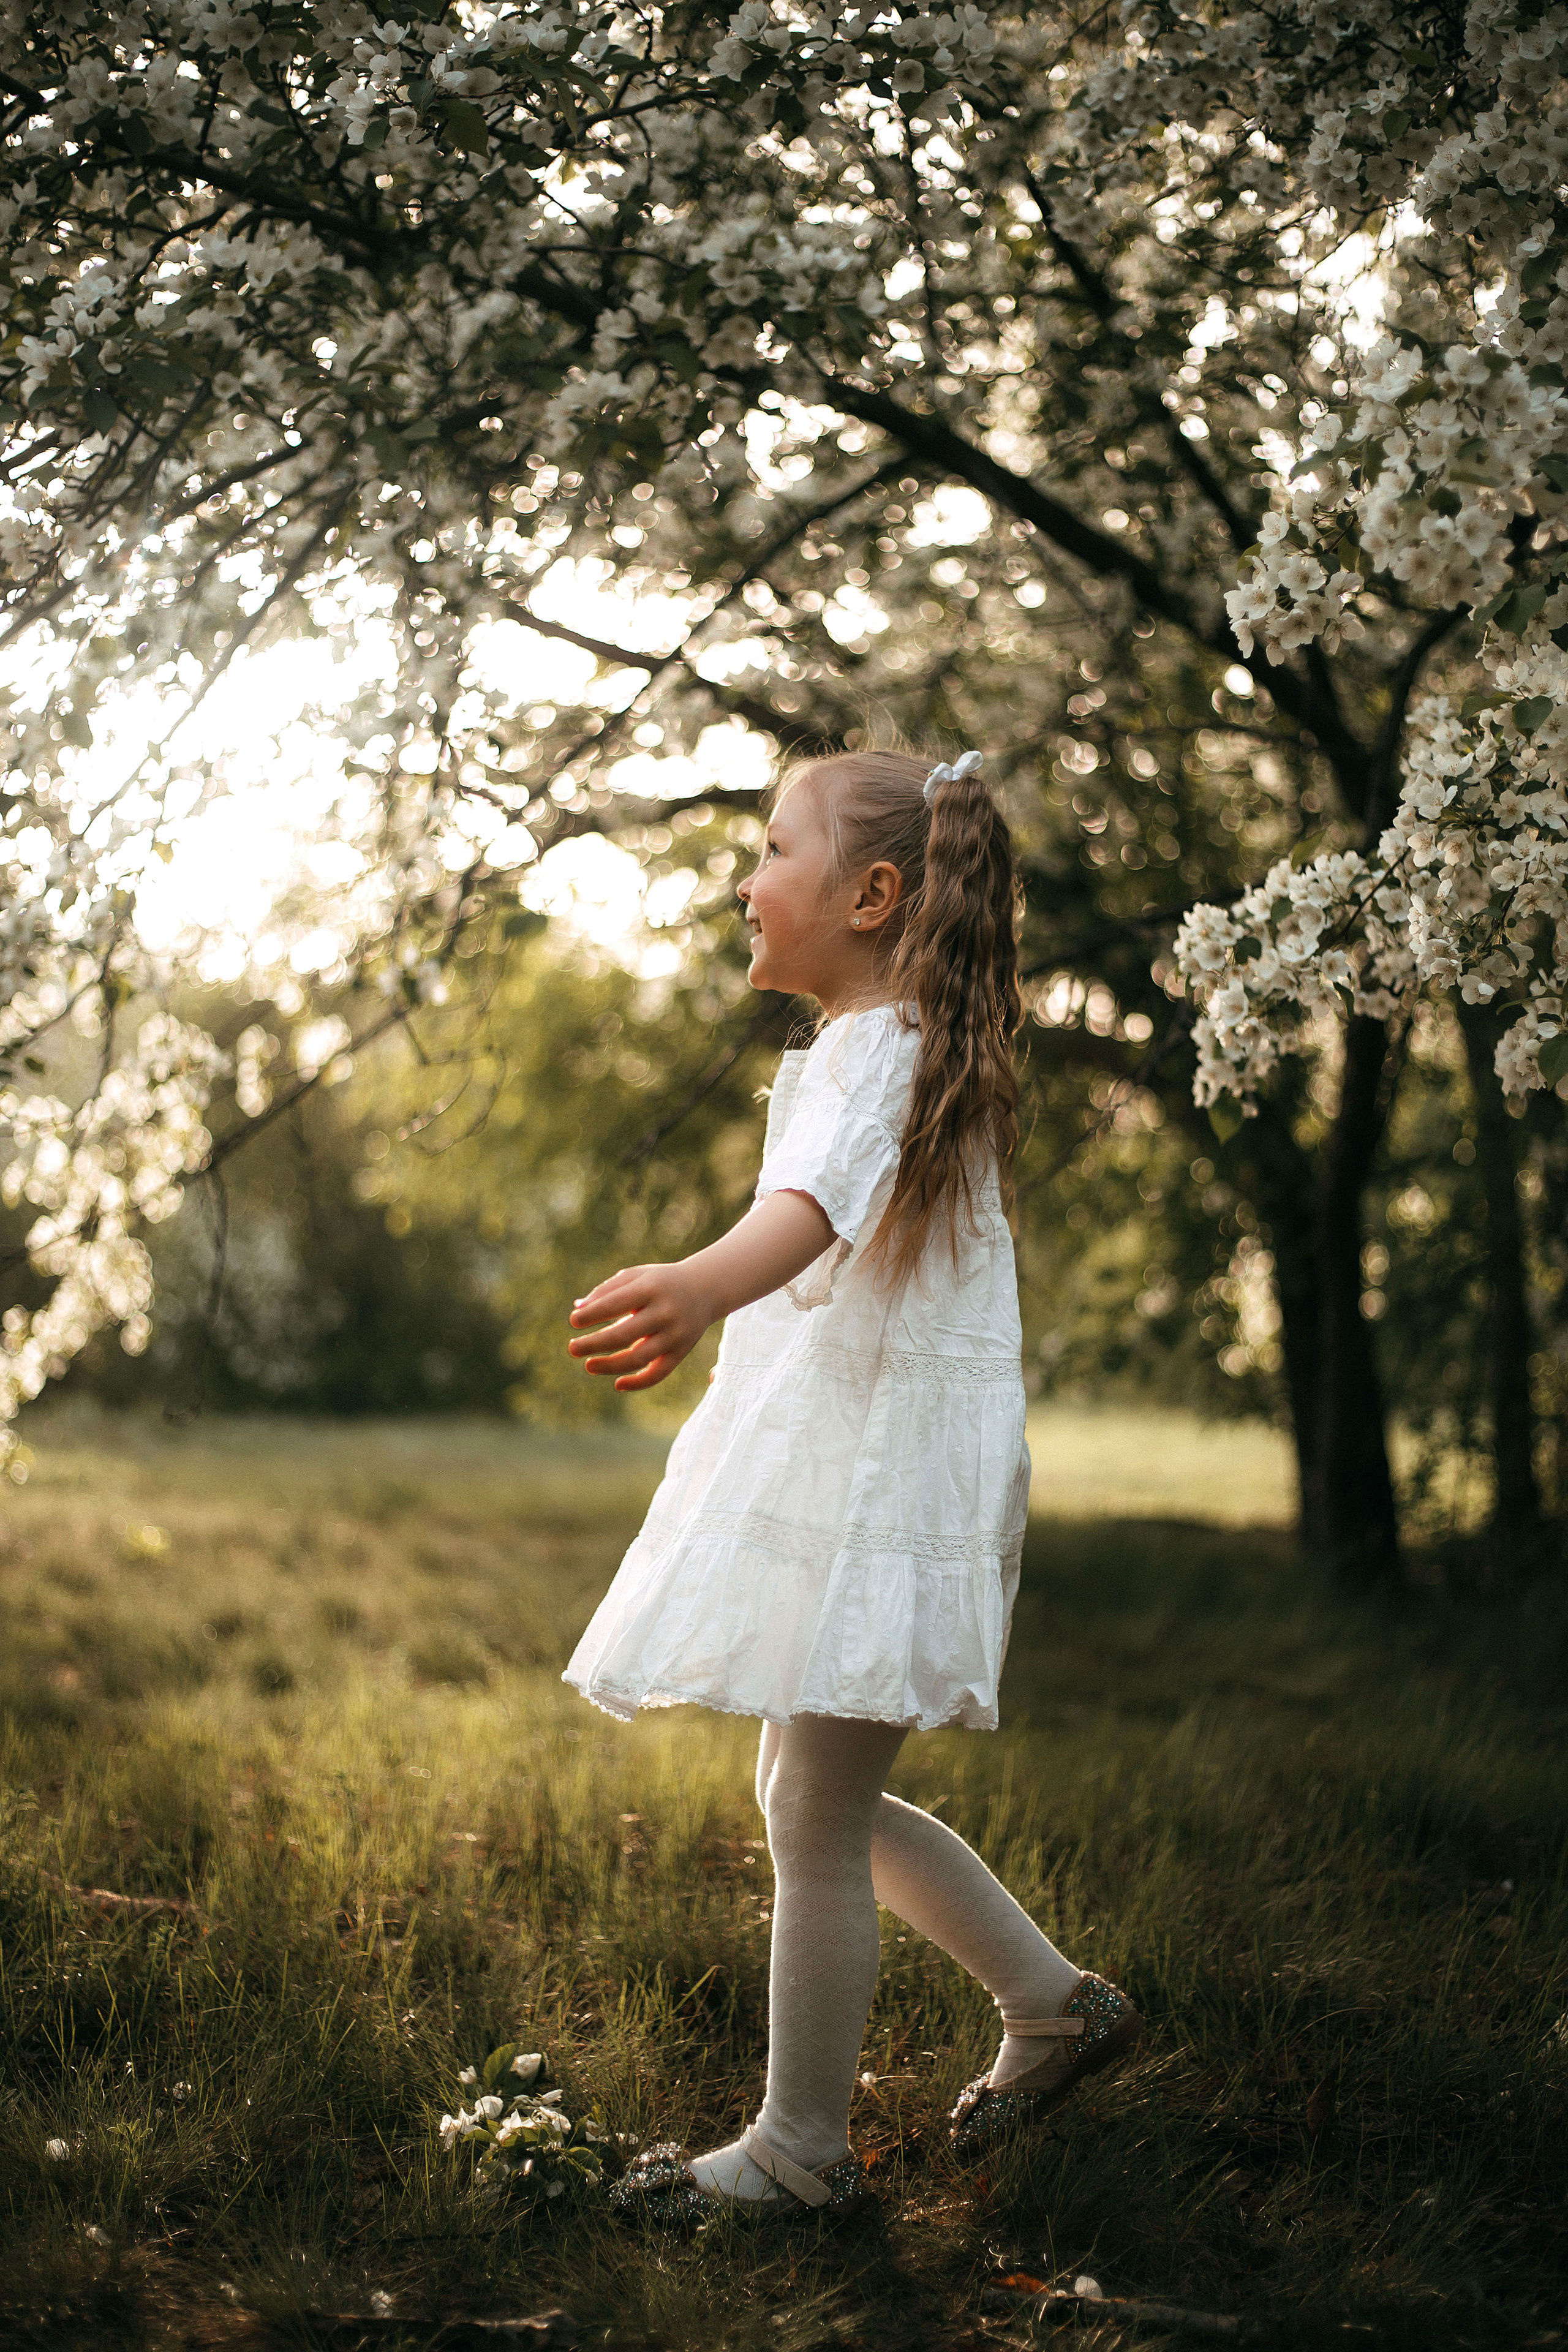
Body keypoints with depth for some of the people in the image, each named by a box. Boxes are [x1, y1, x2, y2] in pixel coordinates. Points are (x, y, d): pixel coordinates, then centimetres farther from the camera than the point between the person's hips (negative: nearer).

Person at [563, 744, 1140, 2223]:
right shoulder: (884, 1049, 18)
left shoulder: (876, 1051, -16)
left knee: (814, 1817, -3)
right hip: (838, 1463, 10)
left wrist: (704, 1286, -59)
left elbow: (822, 1199, -39)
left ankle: (801, 2149, 7)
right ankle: (1052, 2005, 27)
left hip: (885, 1472, -10)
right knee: (821, 1801, 16)